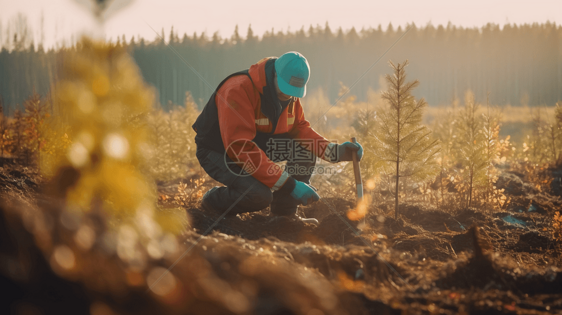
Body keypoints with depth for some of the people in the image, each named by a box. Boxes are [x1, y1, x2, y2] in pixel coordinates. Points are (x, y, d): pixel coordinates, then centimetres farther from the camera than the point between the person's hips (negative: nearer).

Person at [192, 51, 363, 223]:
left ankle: (284, 212, 0)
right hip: (217, 150, -8)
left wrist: (335, 151, -17)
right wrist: (290, 185, -37)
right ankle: (212, 200, -1)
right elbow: (240, 148, -36)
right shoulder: (238, 90, -32)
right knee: (260, 194, -32)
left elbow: (299, 128, 3)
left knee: (306, 147, -11)